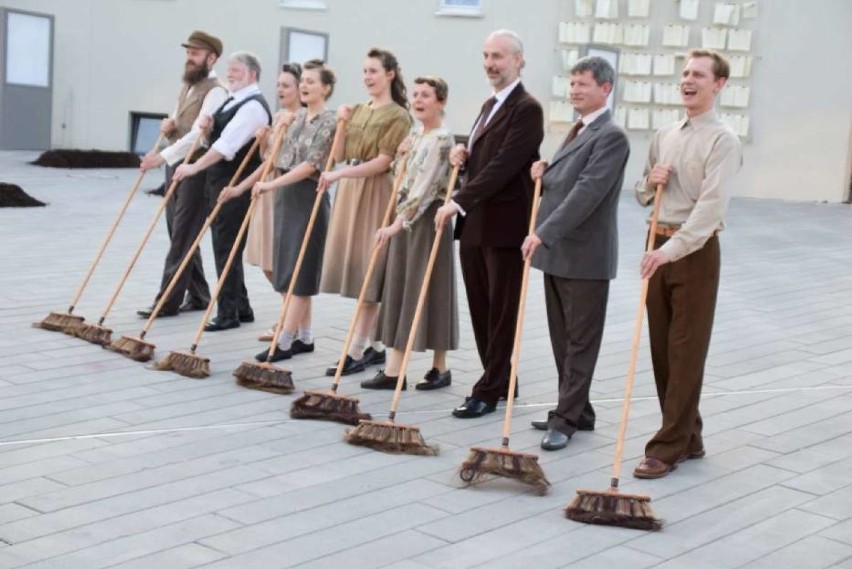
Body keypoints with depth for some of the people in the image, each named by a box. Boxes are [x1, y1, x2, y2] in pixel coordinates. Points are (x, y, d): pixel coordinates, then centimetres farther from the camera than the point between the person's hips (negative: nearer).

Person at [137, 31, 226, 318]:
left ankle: (168, 301, -5)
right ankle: (198, 295, 20)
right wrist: (169, 125, 1)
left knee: (182, 237, -7)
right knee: (181, 234, 11)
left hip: (196, 171, -9)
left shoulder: (215, 91, -11)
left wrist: (163, 156, -30)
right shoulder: (188, 86, 18)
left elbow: (199, 132, -22)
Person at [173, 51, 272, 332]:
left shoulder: (253, 106, -15)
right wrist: (209, 126, 4)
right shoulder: (232, 100, 15)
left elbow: (227, 145, -24)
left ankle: (228, 314, 3)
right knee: (225, 248, 13)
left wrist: (195, 167, -27)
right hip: (218, 182, 10)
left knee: (227, 248, -5)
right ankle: (241, 308, 23)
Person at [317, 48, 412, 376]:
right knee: (355, 268, 8)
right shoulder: (357, 111, 15)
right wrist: (341, 124, 0)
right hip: (350, 190, 7)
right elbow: (340, 156, 14)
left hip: (376, 193, -7)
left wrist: (338, 175, -20)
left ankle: (357, 351, -5)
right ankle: (375, 347, 16)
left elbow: (383, 162, -15)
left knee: (369, 270, -7)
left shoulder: (397, 116, -6)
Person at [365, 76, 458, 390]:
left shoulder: (442, 138, -15)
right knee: (399, 288, 6)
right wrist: (402, 156, 4)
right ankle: (393, 368, 9)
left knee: (426, 290, -1)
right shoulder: (416, 134, 12)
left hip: (427, 219, -9)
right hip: (406, 216, 9)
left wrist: (397, 224, -27)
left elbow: (425, 188, -23)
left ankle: (440, 367, 11)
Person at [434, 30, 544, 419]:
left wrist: (459, 201, -22)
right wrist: (463, 154, 6)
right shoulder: (490, 105, 18)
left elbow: (503, 165, -20)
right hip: (474, 225, 9)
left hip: (504, 227, -9)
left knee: (501, 313, 2)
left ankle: (489, 391, 9)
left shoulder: (527, 109, -11)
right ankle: (499, 381, 25)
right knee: (480, 310, 13)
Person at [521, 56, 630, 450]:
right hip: (557, 253, 9)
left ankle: (566, 418, 4)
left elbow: (588, 192, -23)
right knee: (562, 339, 14)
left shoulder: (611, 136, -13)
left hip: (585, 256, -9)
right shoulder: (578, 131, 17)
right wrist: (544, 176, 3)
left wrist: (544, 233, -27)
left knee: (580, 342, 0)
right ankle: (575, 410, 25)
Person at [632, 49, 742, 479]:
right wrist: (650, 181, -2)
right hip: (659, 247, 7)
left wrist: (672, 249, -32)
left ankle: (669, 446, 2)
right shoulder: (664, 136, 13)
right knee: (661, 348, 11)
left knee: (686, 352, -2)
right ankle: (687, 437, 23)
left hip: (696, 249, -7)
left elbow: (711, 205, -22)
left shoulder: (722, 141, -10)